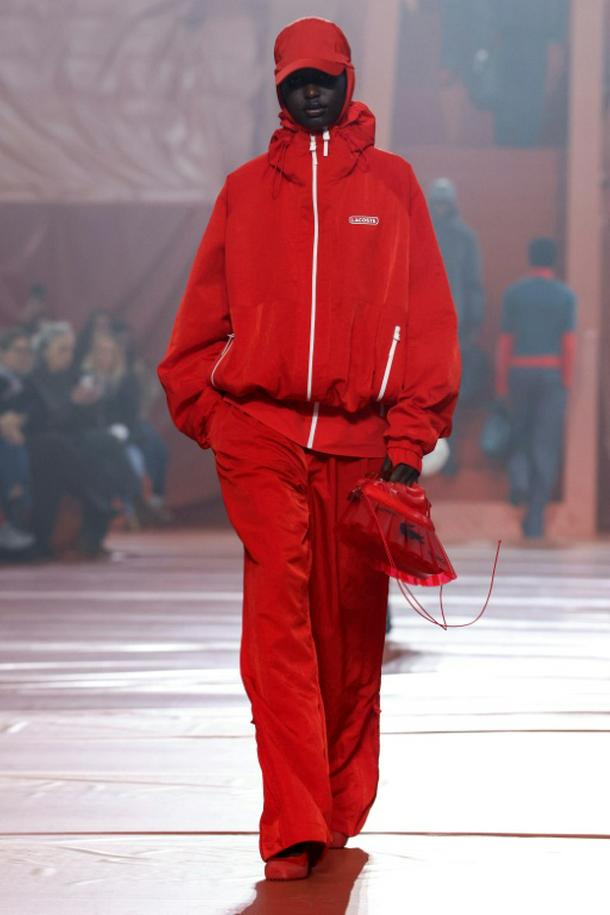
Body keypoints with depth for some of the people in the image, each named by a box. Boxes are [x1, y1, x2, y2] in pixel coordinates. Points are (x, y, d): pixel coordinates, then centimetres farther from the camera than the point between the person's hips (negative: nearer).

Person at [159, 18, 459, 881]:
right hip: (259, 430, 0)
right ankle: (295, 828, -13)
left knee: (352, 629, 6)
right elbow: (206, 312, 12)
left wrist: (409, 438, -3)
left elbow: (428, 316, 3)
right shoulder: (247, 188, 11)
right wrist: (199, 404, 5)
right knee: (279, 613, -11)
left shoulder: (392, 181, 8)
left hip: (360, 437, 0)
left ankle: (343, 807, 22)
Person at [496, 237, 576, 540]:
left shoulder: (514, 293, 2)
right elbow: (569, 341, -6)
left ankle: (519, 476, -9)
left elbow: (505, 340, 0)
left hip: (520, 372, 1)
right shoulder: (565, 295, -1)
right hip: (551, 375, -1)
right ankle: (534, 516, -3)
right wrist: (567, 381, -1)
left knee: (520, 434, 20)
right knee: (546, 444, 1)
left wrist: (501, 380, 4)